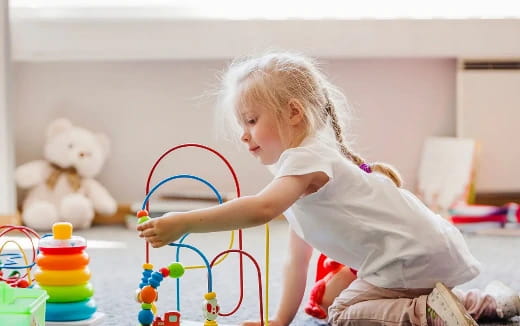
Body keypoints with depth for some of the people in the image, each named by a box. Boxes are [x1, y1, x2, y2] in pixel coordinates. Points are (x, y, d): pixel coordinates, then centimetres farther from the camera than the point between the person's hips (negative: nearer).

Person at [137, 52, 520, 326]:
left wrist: (183, 223, -36)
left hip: (411, 257, -10)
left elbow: (261, 208, -35)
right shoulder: (301, 166, 18)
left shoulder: (306, 159, -14)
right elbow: (297, 261, 20)